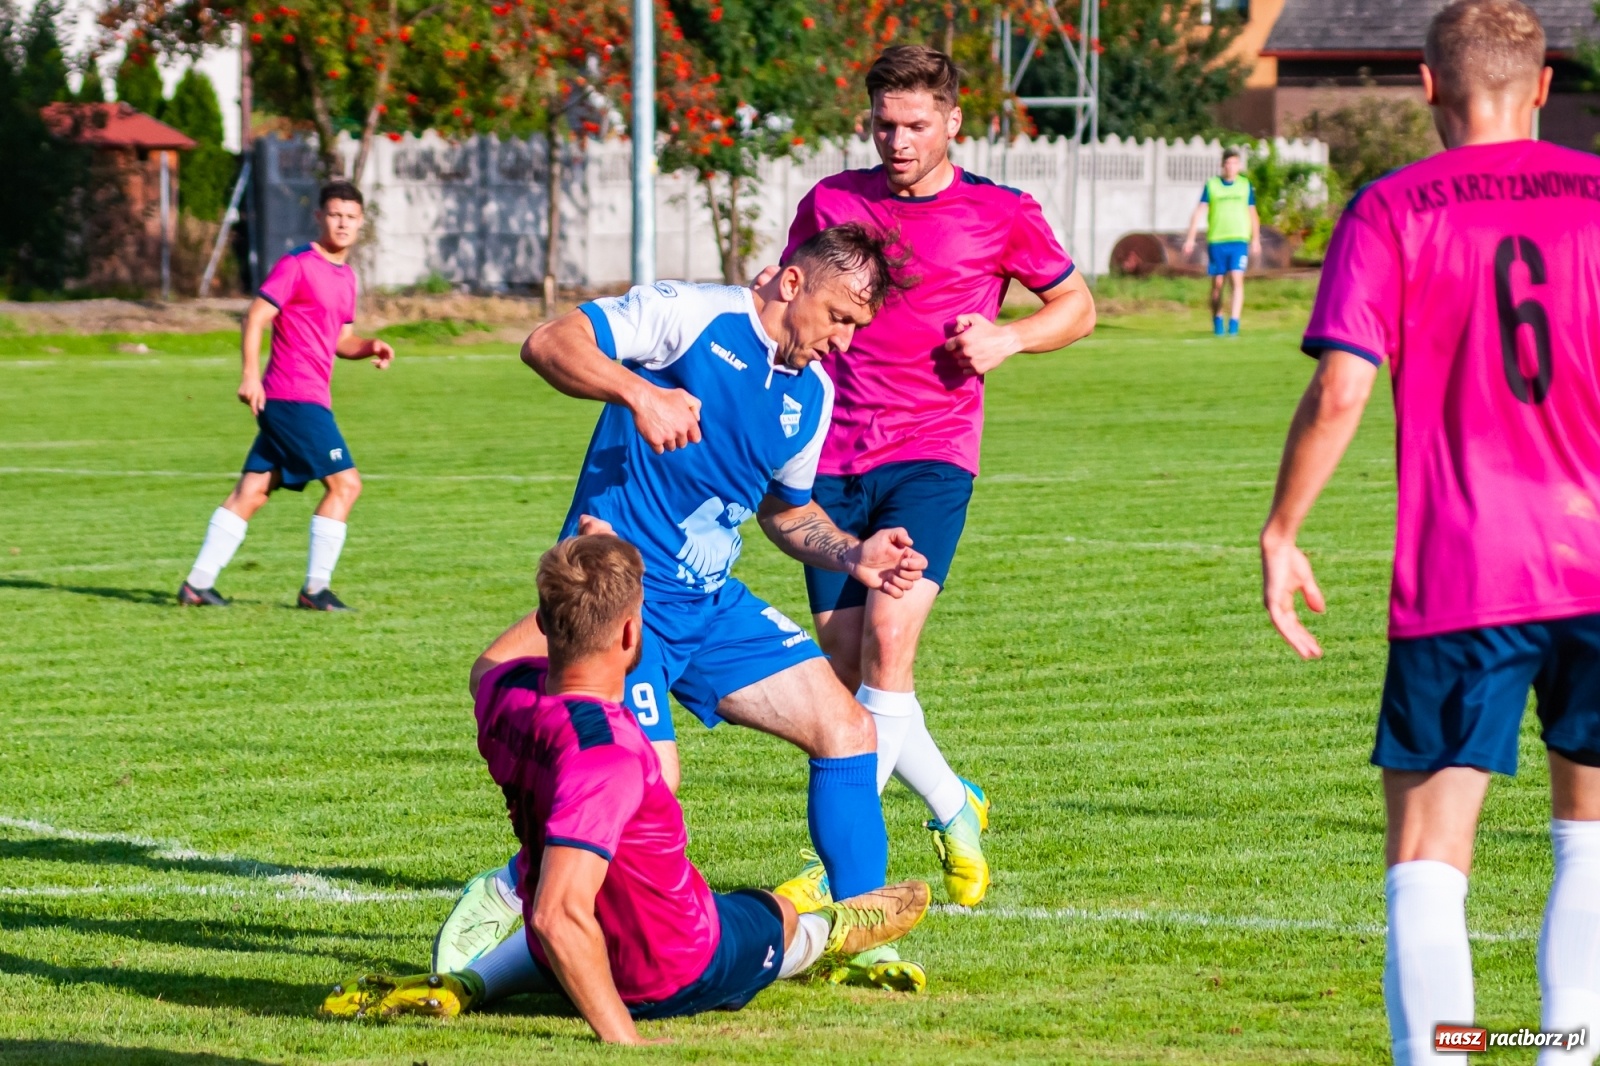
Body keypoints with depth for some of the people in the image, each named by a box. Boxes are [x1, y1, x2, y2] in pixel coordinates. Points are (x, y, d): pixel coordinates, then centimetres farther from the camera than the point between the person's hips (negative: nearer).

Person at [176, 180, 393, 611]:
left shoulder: (346, 276, 18)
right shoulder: (298, 265, -8)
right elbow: (255, 317, -13)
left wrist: (369, 347, 5)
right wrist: (251, 374, -22)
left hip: (308, 401, 9)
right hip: (296, 397, -9)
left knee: (252, 491, 8)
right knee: (345, 483, -8)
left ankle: (198, 583, 9)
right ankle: (315, 588, -4)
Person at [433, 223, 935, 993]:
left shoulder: (812, 393, 11)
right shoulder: (689, 315, -13)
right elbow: (549, 343, -19)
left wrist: (854, 556, 6)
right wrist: (638, 392, -35)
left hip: (712, 603, 8)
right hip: (622, 588, -8)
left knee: (847, 730, 1)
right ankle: (505, 896, 4)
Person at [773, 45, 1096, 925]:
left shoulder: (1001, 215, 2)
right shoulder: (831, 202, 8)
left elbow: (1077, 307, 15)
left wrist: (1007, 338, -4)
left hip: (932, 454, -4)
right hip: (835, 457, 4)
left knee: (888, 635, -21)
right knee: (844, 664, 1)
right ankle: (954, 810, 25)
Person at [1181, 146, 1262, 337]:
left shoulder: (1245, 185, 7)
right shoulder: (1211, 185, 3)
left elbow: (1253, 214, 15)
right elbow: (1200, 211, 1)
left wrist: (1256, 240, 15)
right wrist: (1191, 238, -5)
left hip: (1239, 240, 0)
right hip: (1216, 240, 0)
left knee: (1237, 279, -14)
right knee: (1217, 283, 6)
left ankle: (1234, 323, -17)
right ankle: (1217, 321, 23)